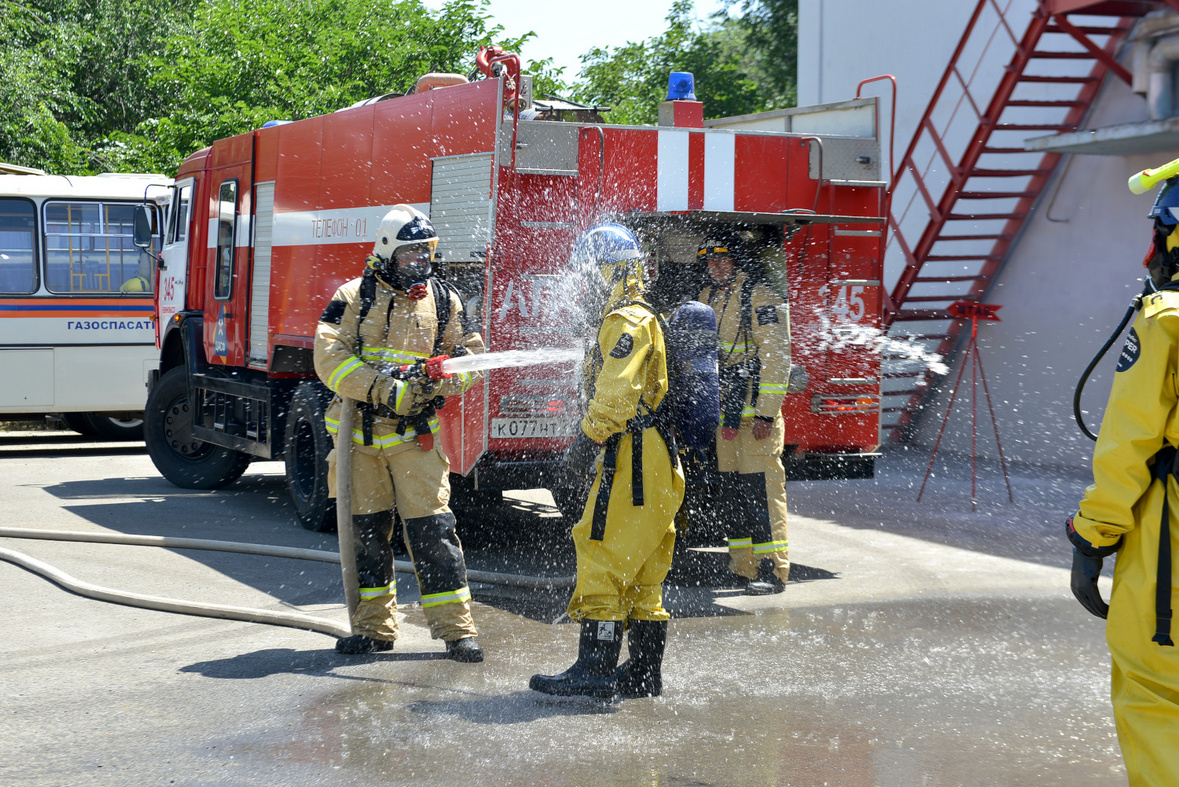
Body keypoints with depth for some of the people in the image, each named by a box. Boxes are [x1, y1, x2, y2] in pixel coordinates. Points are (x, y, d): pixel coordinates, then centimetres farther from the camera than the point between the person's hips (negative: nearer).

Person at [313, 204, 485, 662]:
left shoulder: (443, 301, 7)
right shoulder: (355, 297, -1)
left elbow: (470, 350, 11)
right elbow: (329, 357, -11)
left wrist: (448, 376, -13)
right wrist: (383, 391, -22)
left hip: (416, 434, 0)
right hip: (360, 433, 0)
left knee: (432, 529, -7)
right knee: (365, 530, 6)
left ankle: (456, 628, -3)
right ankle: (374, 627, 18)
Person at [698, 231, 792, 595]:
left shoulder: (761, 296, -8)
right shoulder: (709, 297, 16)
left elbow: (776, 356, -14)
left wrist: (767, 413, -19)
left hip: (755, 411, -8)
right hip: (723, 411, 8)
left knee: (760, 487, -10)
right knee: (731, 488, 9)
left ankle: (772, 569, -8)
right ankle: (744, 566, 15)